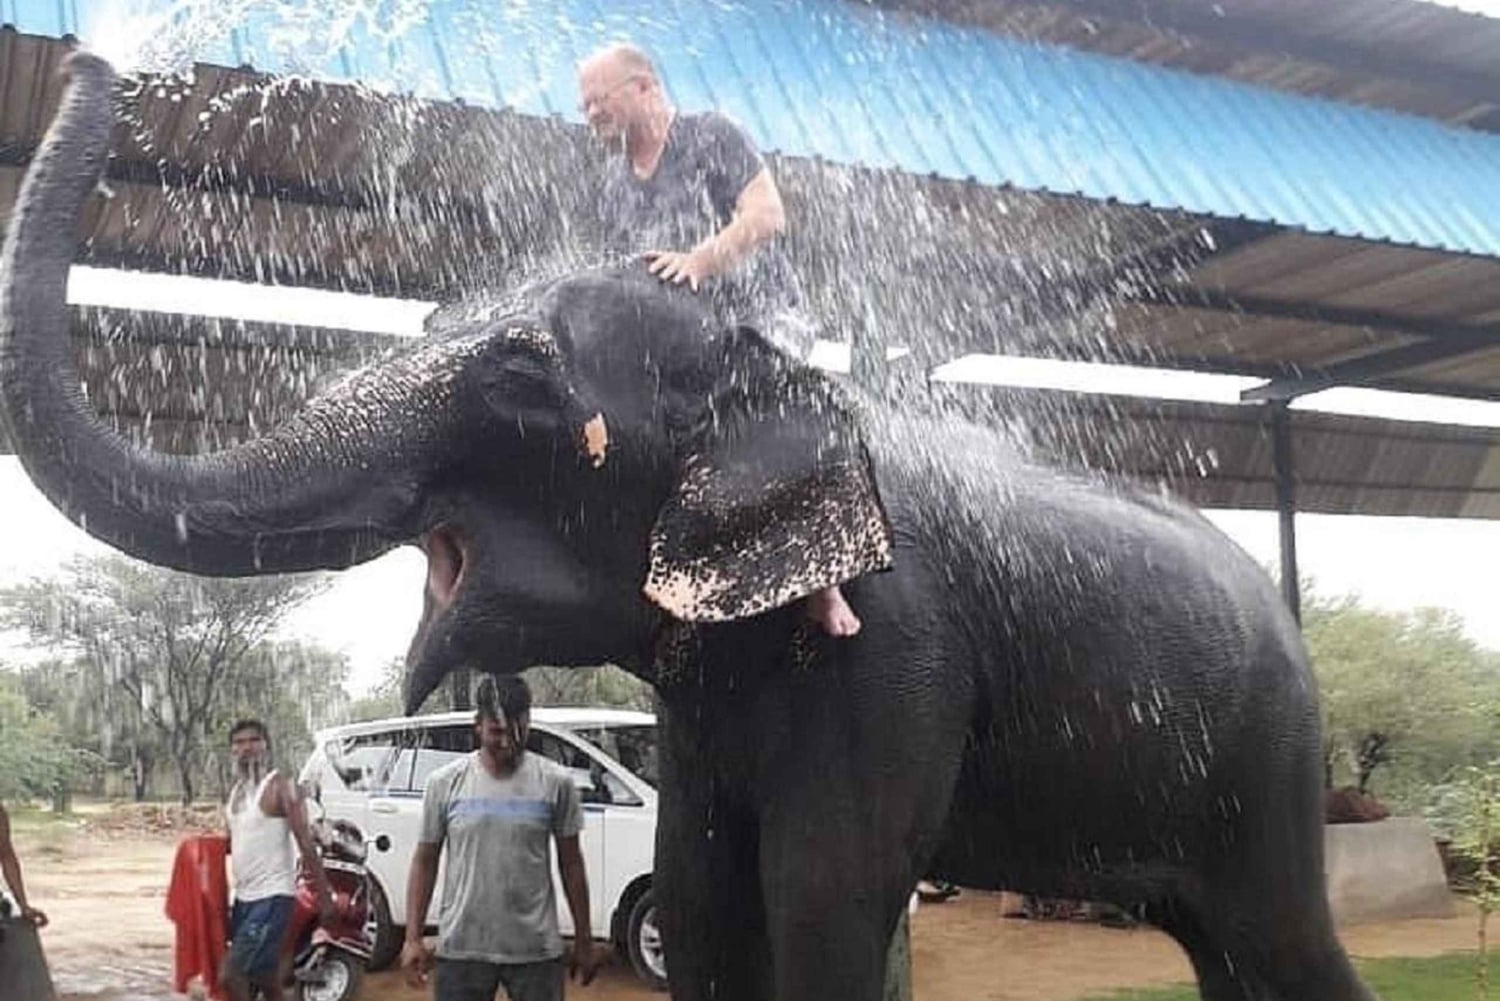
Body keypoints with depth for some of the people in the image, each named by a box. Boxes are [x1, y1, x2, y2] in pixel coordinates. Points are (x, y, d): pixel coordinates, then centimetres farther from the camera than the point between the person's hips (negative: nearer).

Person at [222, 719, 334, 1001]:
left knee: (231, 975, -14)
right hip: (244, 896, 8)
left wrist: (324, 895, -18)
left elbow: (306, 843, -16)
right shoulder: (236, 790, 11)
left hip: (271, 896, -8)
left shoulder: (279, 787, -13)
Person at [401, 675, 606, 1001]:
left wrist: (584, 941, 6)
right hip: (461, 948, 0)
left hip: (536, 950, 0)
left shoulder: (555, 783, -2)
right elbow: (425, 861, 4)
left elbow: (570, 862, 4)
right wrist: (413, 938, -1)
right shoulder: (445, 782, -1)